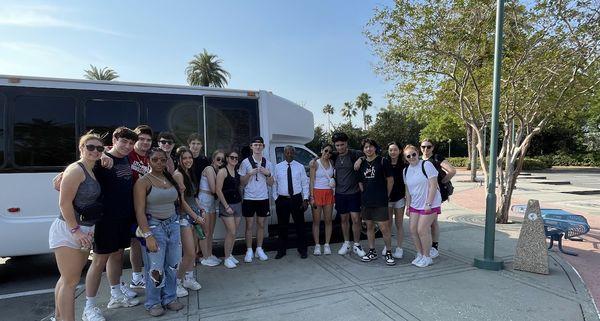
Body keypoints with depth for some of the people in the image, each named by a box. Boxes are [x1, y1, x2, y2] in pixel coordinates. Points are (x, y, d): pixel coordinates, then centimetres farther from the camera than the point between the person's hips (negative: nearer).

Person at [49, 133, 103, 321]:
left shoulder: (91, 172, 10)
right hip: (68, 230, -9)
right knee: (71, 282, -2)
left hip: (84, 231, 9)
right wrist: (75, 230, -19)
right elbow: (64, 203, -20)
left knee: (68, 278, 19)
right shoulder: (76, 170, -16)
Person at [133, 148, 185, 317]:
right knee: (155, 268, -1)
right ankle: (153, 303, 20)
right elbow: (139, 211, -14)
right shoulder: (143, 181, -8)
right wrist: (147, 235, -19)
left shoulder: (171, 179, 9)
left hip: (173, 225, 6)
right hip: (154, 226, -5)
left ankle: (170, 298, 28)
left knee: (172, 265, 11)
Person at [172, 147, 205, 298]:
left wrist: (200, 211, 6)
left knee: (192, 251, 13)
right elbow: (181, 200, -15)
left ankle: (188, 278, 27)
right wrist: (196, 217, -11)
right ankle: (177, 282, 11)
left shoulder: (190, 173, 11)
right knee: (190, 253, -7)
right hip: (184, 216, -8)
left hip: (194, 214, 8)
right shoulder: (178, 175, -14)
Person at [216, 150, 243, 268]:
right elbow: (218, 190, -13)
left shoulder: (237, 172, 11)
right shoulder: (222, 171, -9)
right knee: (231, 232, -8)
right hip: (227, 205, -6)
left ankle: (230, 255, 24)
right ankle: (227, 258, 7)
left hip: (238, 204, 6)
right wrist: (226, 206, -14)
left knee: (233, 233, 11)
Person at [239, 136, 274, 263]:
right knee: (249, 225, 3)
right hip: (249, 198, -2)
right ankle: (249, 251, 14)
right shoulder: (246, 162, -2)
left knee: (261, 224, 9)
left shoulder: (267, 163, 6)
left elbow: (271, 183, 7)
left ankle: (259, 249, 21)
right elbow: (242, 182, -1)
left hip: (263, 198, 3)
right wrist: (250, 174, -17)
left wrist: (268, 174, -10)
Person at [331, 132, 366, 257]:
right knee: (344, 219, 13)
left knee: (356, 219, -3)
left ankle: (357, 245, 13)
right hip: (340, 193, 4)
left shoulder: (354, 154, -9)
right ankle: (346, 243, 27)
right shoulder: (335, 157, 5)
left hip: (354, 193, -4)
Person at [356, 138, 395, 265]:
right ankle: (372, 251, 25)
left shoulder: (383, 161, -4)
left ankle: (388, 253, 11)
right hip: (366, 201, 5)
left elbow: (390, 180, -1)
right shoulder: (362, 163, 9)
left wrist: (386, 196, 1)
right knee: (369, 226, 13)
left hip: (380, 201, -5)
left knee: (384, 227, -5)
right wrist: (364, 193, 6)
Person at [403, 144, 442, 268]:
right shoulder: (406, 170, 8)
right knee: (413, 230, 5)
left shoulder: (426, 165, -12)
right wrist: (408, 205, 11)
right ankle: (420, 254, 23)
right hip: (415, 205, 7)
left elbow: (433, 186, -15)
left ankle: (427, 257, 12)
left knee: (422, 230, -7)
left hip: (429, 204, -6)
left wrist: (428, 204, -19)